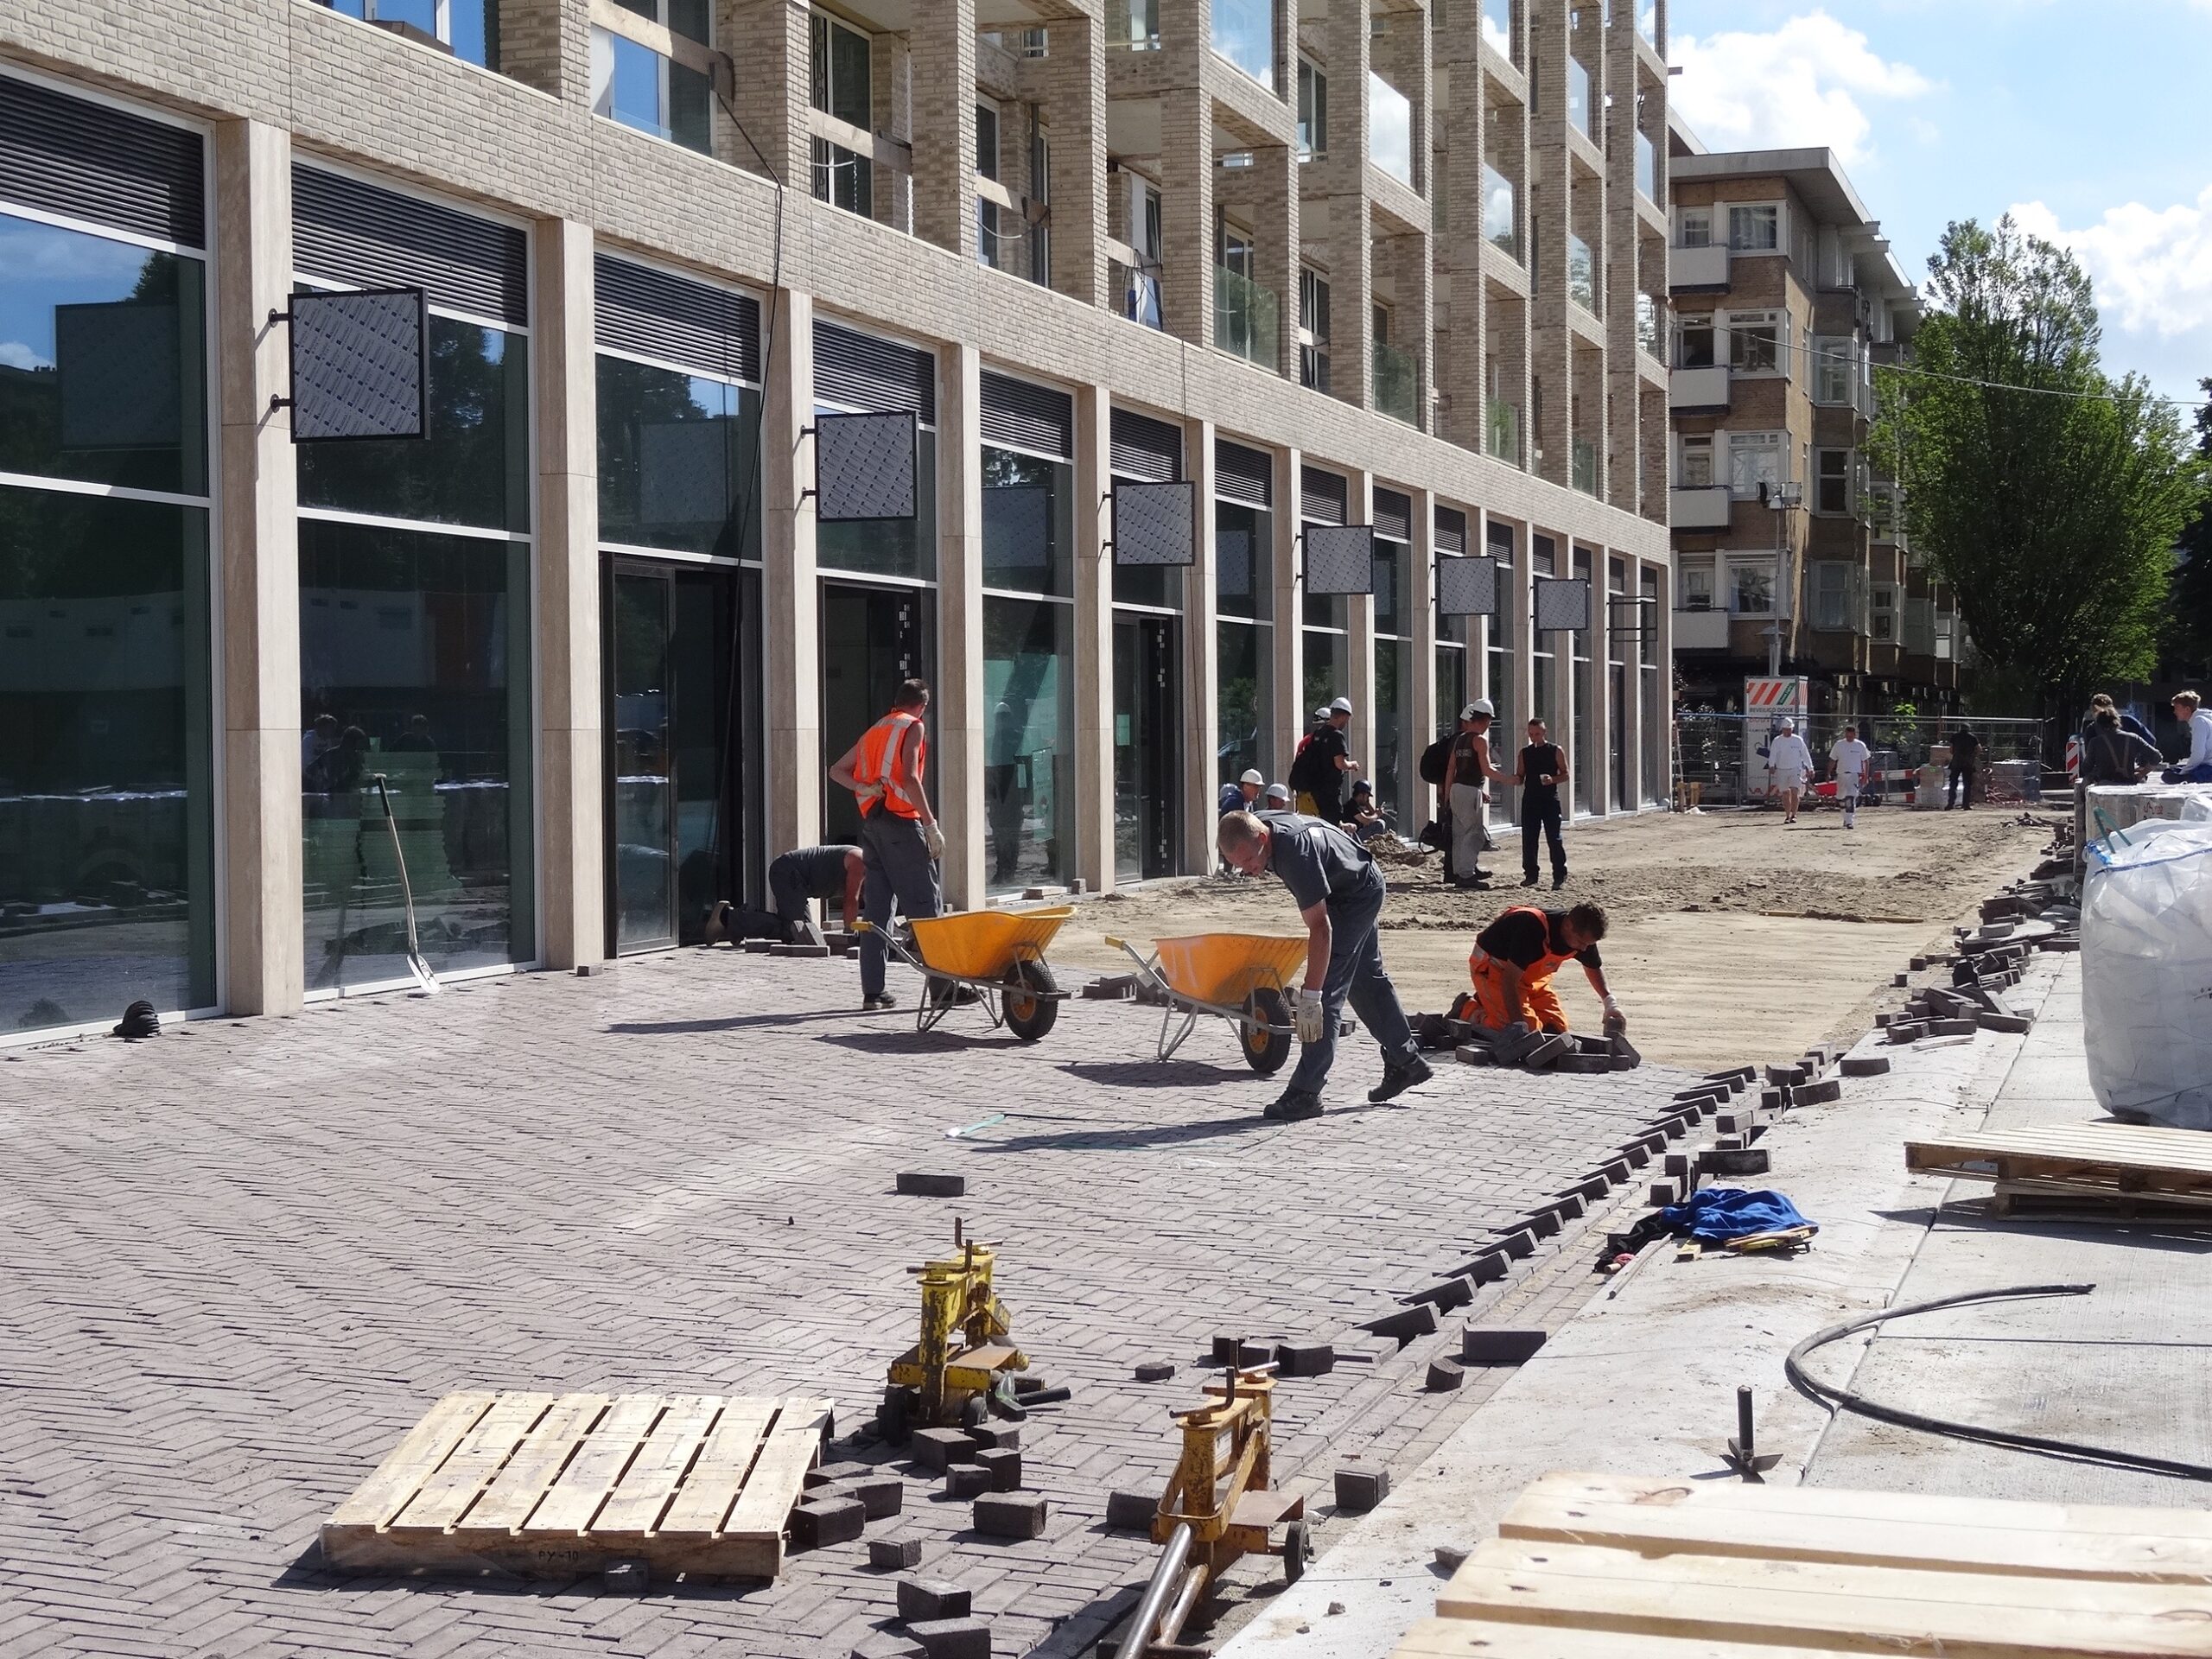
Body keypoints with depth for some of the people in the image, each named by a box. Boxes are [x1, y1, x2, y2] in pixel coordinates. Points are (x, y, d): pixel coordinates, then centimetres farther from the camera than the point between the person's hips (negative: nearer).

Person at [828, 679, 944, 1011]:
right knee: (925, 906, -5)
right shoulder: (913, 727, -1)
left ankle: (873, 992, 4)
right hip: (901, 822, -7)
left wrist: (864, 788, 4)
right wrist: (932, 825, -15)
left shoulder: (873, 731, 22)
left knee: (875, 909, 6)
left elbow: (837, 771, 21)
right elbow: (909, 778, -14)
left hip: (871, 822, 7)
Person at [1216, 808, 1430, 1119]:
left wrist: (1310, 996, -45)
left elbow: (1320, 928, -42)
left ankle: (1305, 1092, -17)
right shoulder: (1252, 828, -16)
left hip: (1358, 893, -10)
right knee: (1366, 978, 21)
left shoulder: (1295, 854, -41)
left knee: (1327, 991, -16)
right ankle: (1405, 1062, 36)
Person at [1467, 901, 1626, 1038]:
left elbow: (1593, 967, 12)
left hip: (1530, 976, 8)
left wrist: (1609, 1000, -1)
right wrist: (1518, 1023, -40)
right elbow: (1509, 979, -35)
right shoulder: (1534, 929, -37)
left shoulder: (1583, 935, -13)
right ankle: (1472, 1011, -1)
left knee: (1557, 1027, 2)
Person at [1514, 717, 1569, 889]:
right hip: (1530, 799, 4)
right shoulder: (1525, 752, 11)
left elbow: (1565, 774, 2)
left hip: (1550, 799, -4)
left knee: (1554, 838, -5)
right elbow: (1520, 777, 14)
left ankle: (1560, 876, -1)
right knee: (1528, 839, 4)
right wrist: (1516, 780, -9)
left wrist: (1553, 780, -17)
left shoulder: (1555, 751, 1)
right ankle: (1530, 874, 14)